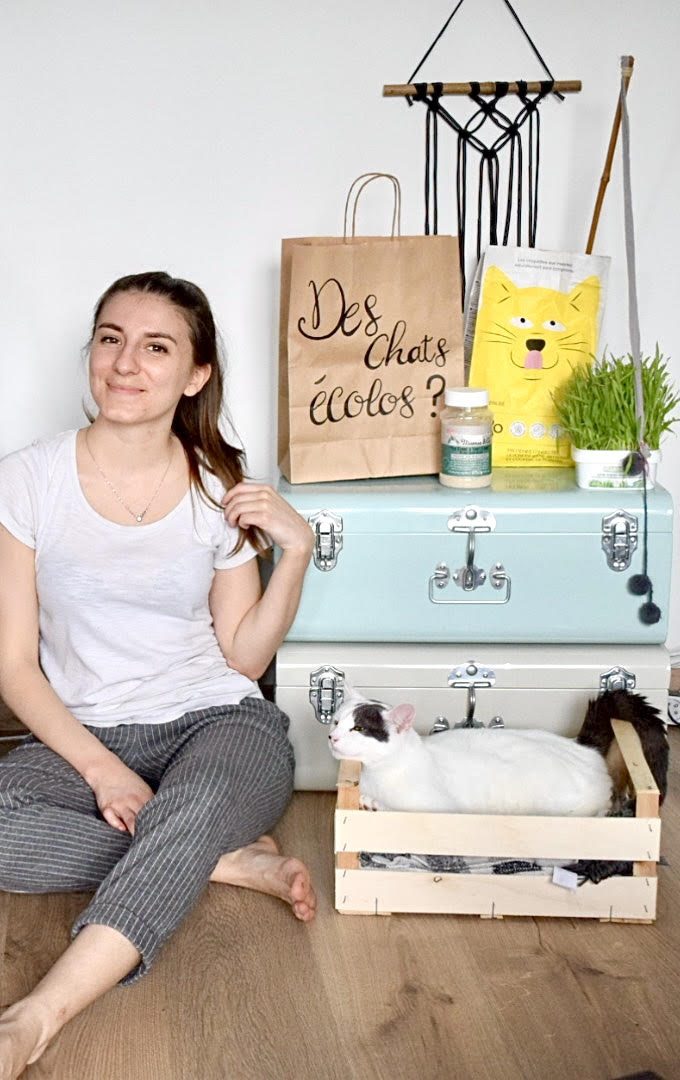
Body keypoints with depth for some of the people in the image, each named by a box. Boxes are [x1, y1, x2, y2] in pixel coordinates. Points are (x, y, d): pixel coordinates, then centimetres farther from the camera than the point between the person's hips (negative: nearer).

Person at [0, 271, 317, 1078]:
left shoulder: (221, 490, 1)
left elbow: (244, 656, 6)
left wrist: (296, 551, -9)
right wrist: (101, 769, -16)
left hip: (218, 722, -1)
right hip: (84, 736, 1)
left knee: (194, 806, -38)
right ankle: (229, 861, -18)